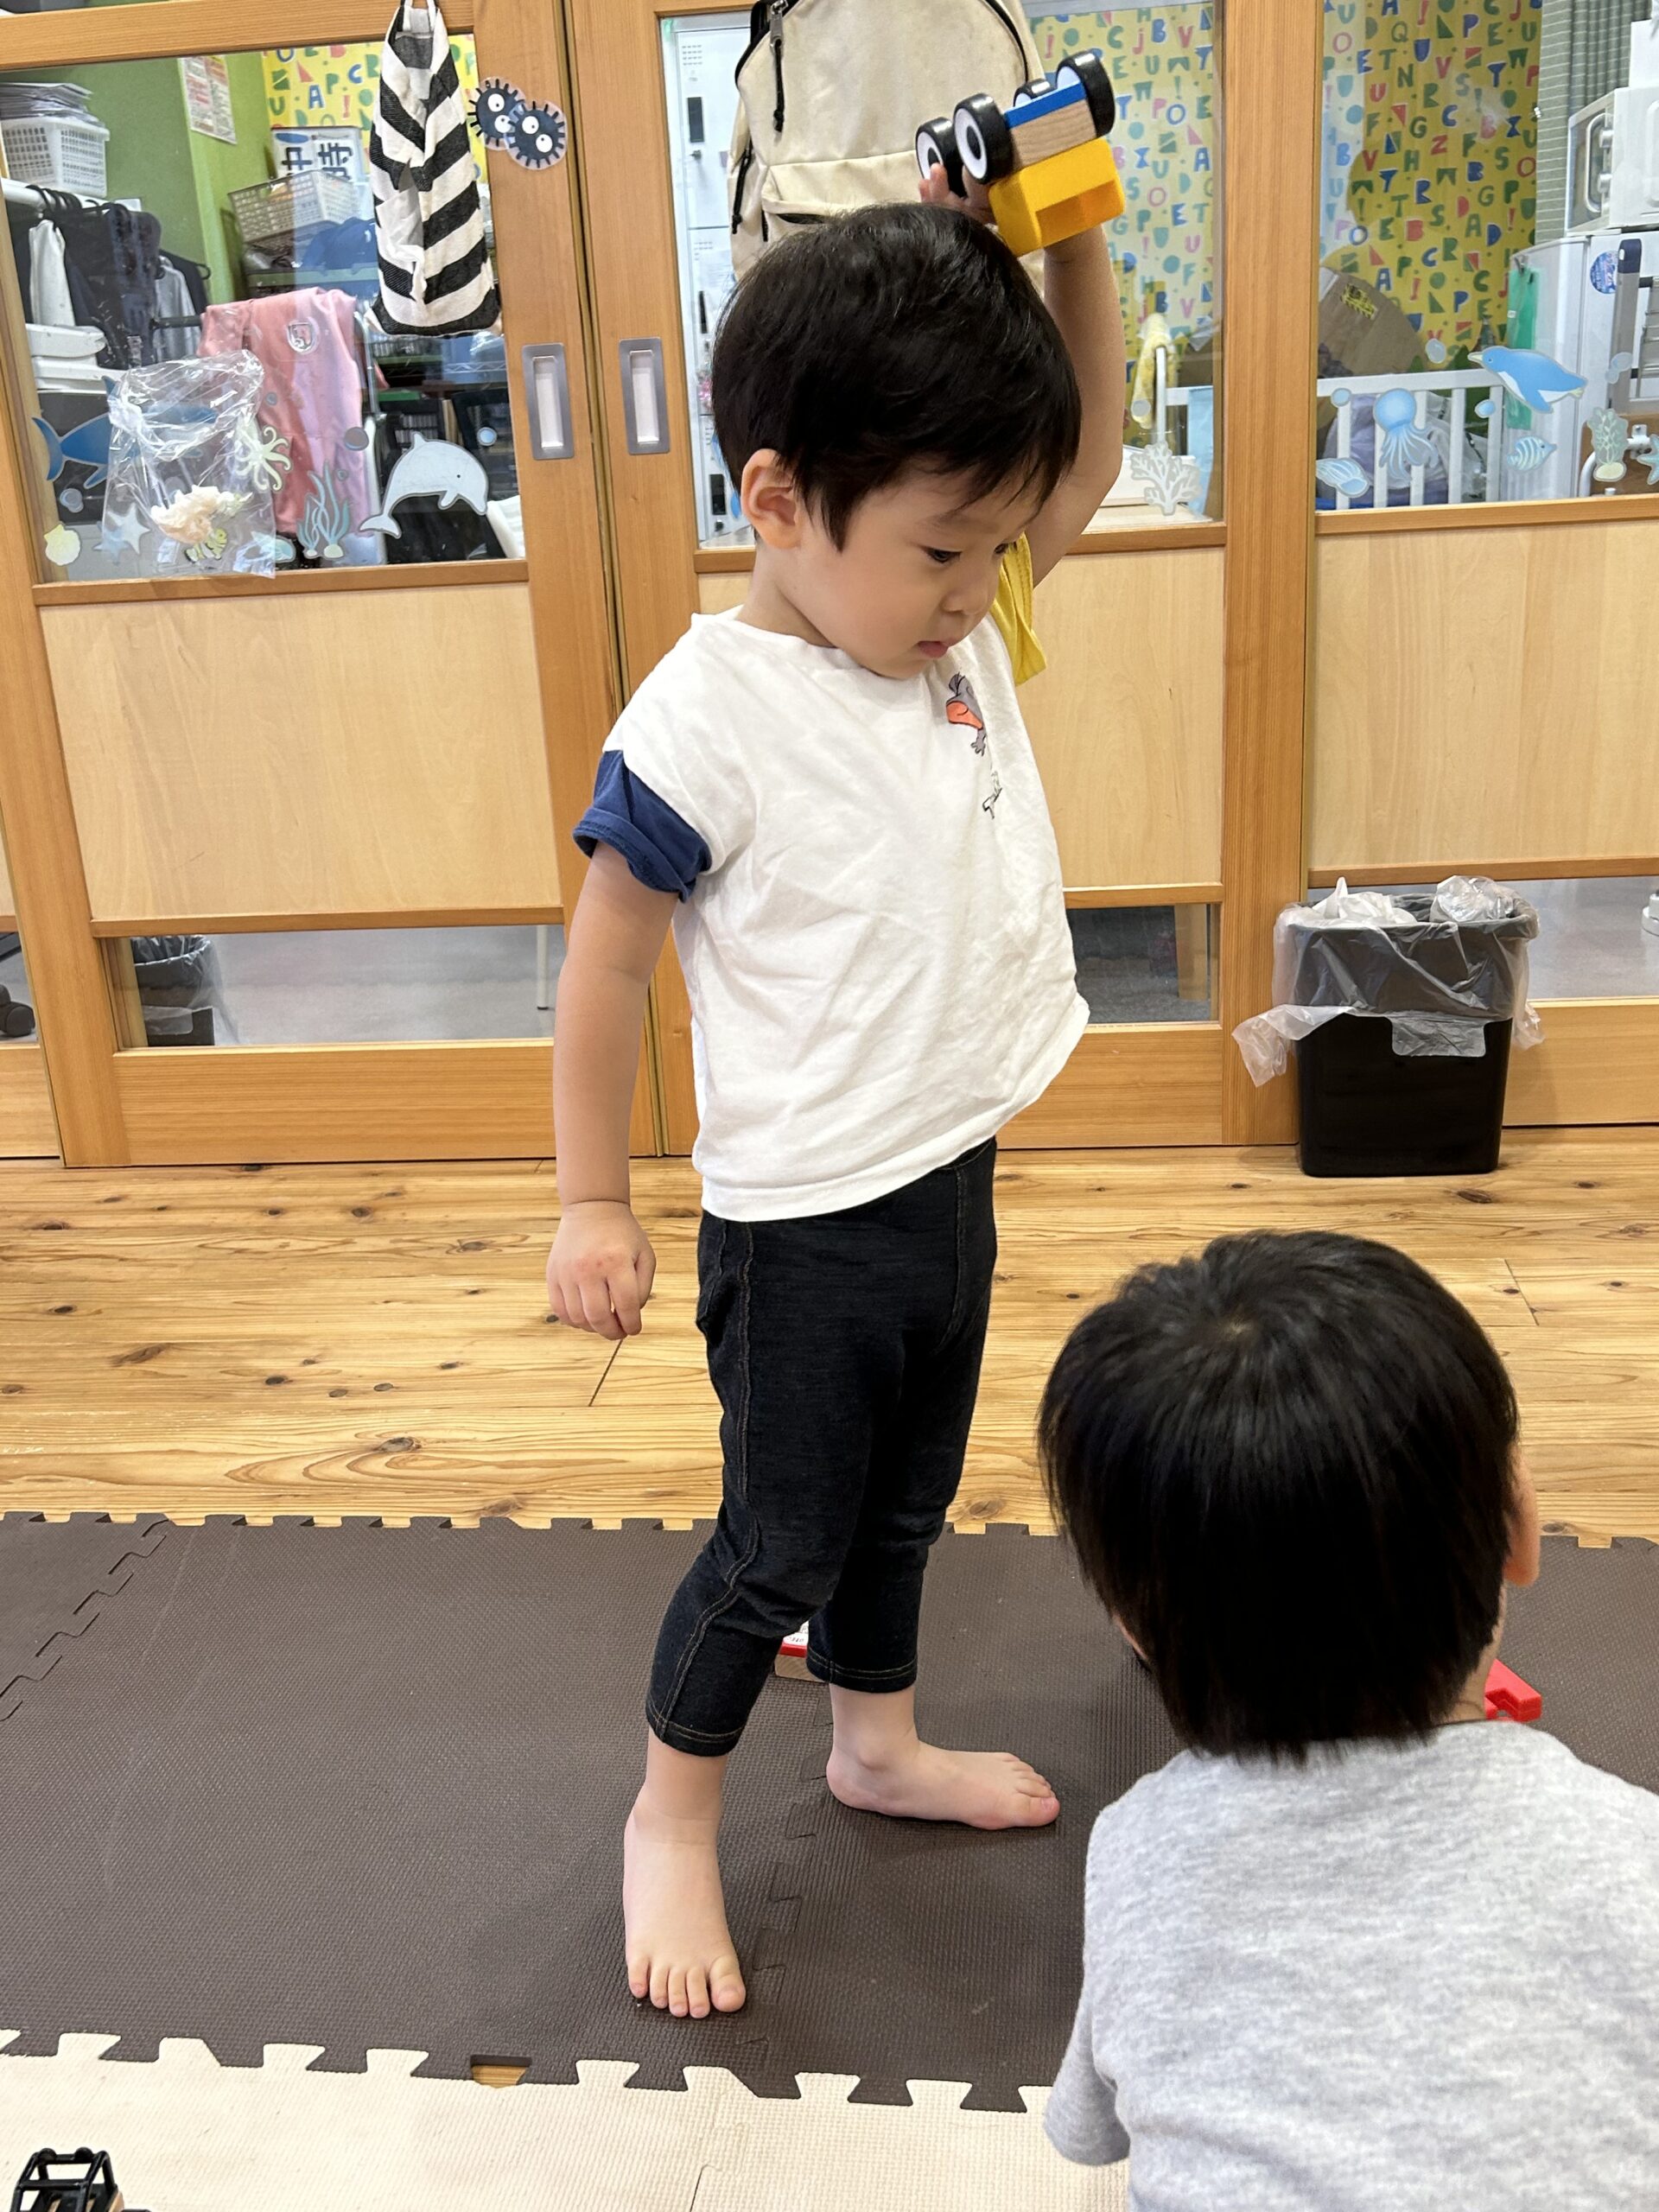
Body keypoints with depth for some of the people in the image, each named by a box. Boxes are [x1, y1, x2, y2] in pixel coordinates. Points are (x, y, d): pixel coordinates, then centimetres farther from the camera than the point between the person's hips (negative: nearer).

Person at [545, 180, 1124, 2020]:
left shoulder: (961, 628, -1)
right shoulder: (704, 724, -22)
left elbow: (1086, 458, 13)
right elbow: (604, 969, -15)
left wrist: (1069, 245, 0)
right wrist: (592, 1205, -10)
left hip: (951, 1176, 7)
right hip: (806, 1227, -7)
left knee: (904, 1500, 24)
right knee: (780, 1545, 8)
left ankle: (878, 1744, 47)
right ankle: (669, 1821, 32)